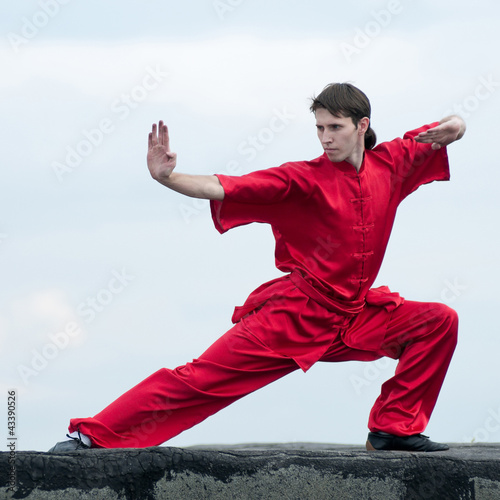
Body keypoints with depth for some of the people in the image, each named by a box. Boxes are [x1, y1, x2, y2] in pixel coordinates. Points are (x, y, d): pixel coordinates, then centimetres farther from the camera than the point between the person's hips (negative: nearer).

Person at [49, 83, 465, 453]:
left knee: (439, 322, -6)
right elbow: (222, 188, -19)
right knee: (200, 379, -11)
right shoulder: (302, 180, -10)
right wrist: (167, 178, -35)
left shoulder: (390, 164, 2)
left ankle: (394, 427, 3)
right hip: (291, 318, -5)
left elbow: (452, 130, 14)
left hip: (353, 321, 5)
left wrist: (452, 128, -10)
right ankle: (90, 434, -9)